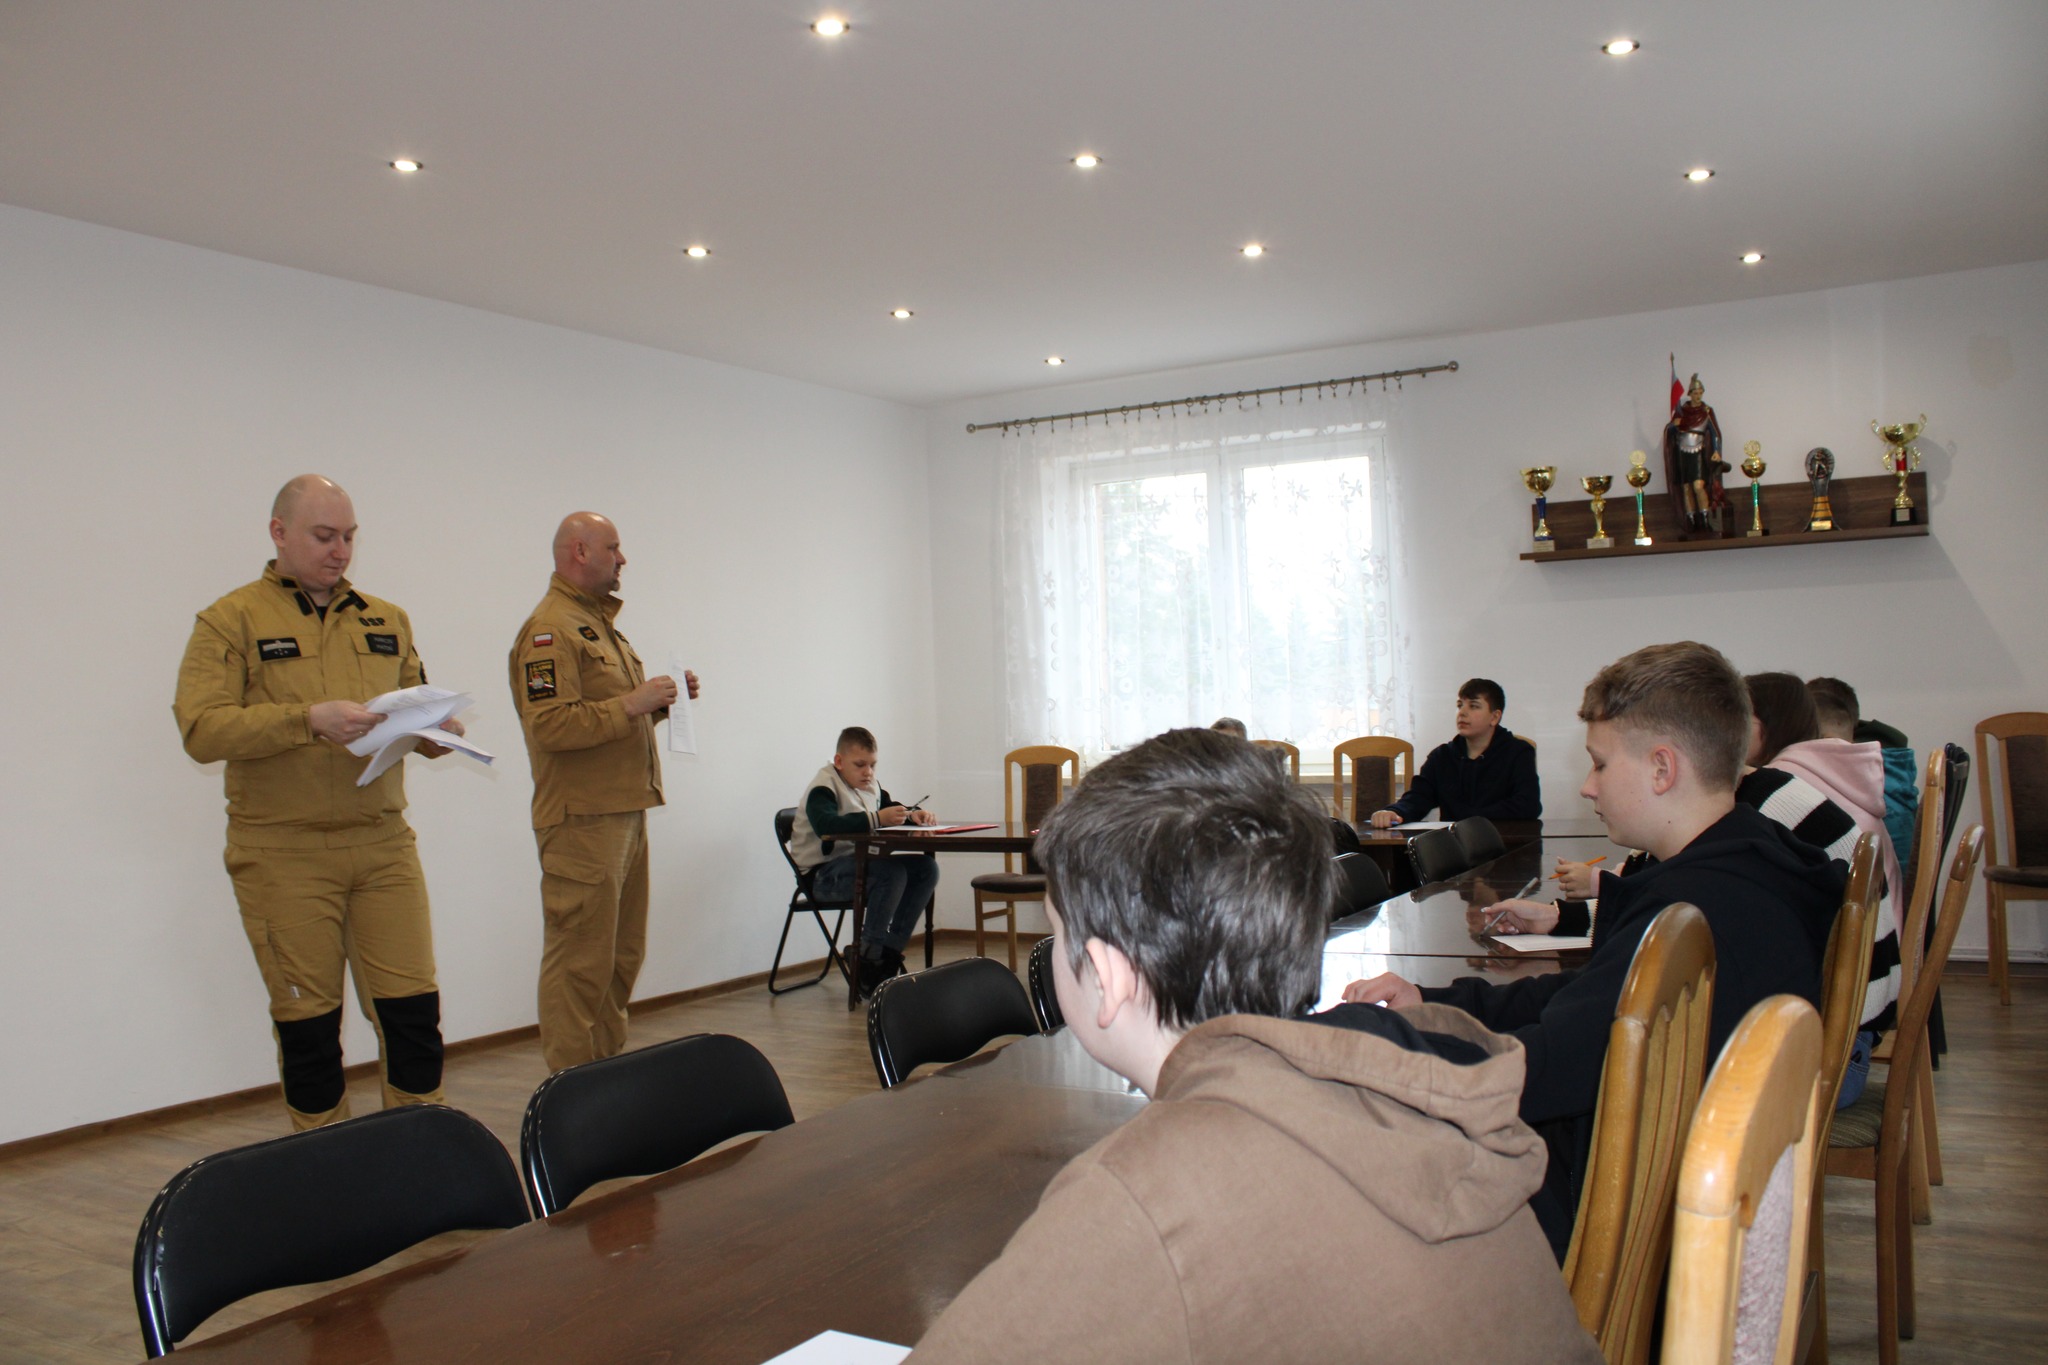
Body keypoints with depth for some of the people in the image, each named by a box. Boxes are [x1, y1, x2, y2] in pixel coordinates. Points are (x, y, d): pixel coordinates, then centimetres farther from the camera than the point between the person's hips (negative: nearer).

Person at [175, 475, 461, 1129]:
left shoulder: (386, 620, 14)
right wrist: (307, 719, -23)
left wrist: (436, 730, -4)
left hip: (383, 844, 3)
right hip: (283, 855, -3)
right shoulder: (231, 621, 0)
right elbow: (201, 728, -12)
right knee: (308, 1022, 7)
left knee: (413, 1007, 1)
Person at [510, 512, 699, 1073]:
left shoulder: (601, 623, 21)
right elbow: (550, 725, -23)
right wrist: (630, 704, -20)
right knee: (581, 960, -5)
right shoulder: (549, 630, -11)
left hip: (625, 811, 10)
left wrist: (660, 700, 11)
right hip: (582, 819, -10)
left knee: (622, 954, 14)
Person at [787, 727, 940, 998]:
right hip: (825, 872, -8)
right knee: (891, 872, -32)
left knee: (926, 868, -9)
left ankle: (889, 953, -7)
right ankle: (868, 964, -21)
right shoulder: (823, 788, -12)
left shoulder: (871, 787, 14)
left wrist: (914, 814, 2)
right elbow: (825, 825, -32)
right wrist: (877, 819, -37)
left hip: (861, 862, 9)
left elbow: (893, 808, 28)